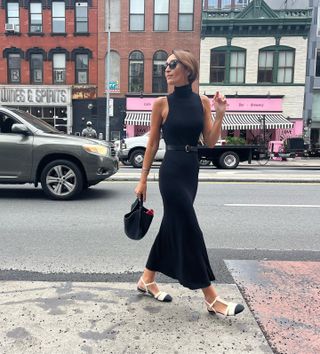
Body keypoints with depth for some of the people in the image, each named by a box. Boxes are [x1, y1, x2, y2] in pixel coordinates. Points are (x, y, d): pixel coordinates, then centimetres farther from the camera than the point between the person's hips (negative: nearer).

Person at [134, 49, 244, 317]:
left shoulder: (203, 102, 6)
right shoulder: (162, 104, -3)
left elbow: (210, 142, 3)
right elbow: (153, 144, 1)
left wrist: (220, 114, -10)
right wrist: (143, 180, 2)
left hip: (192, 171, 5)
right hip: (171, 171, -5)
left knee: (172, 227, 13)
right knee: (189, 231, -3)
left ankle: (147, 280, 32)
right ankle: (211, 298, 9)